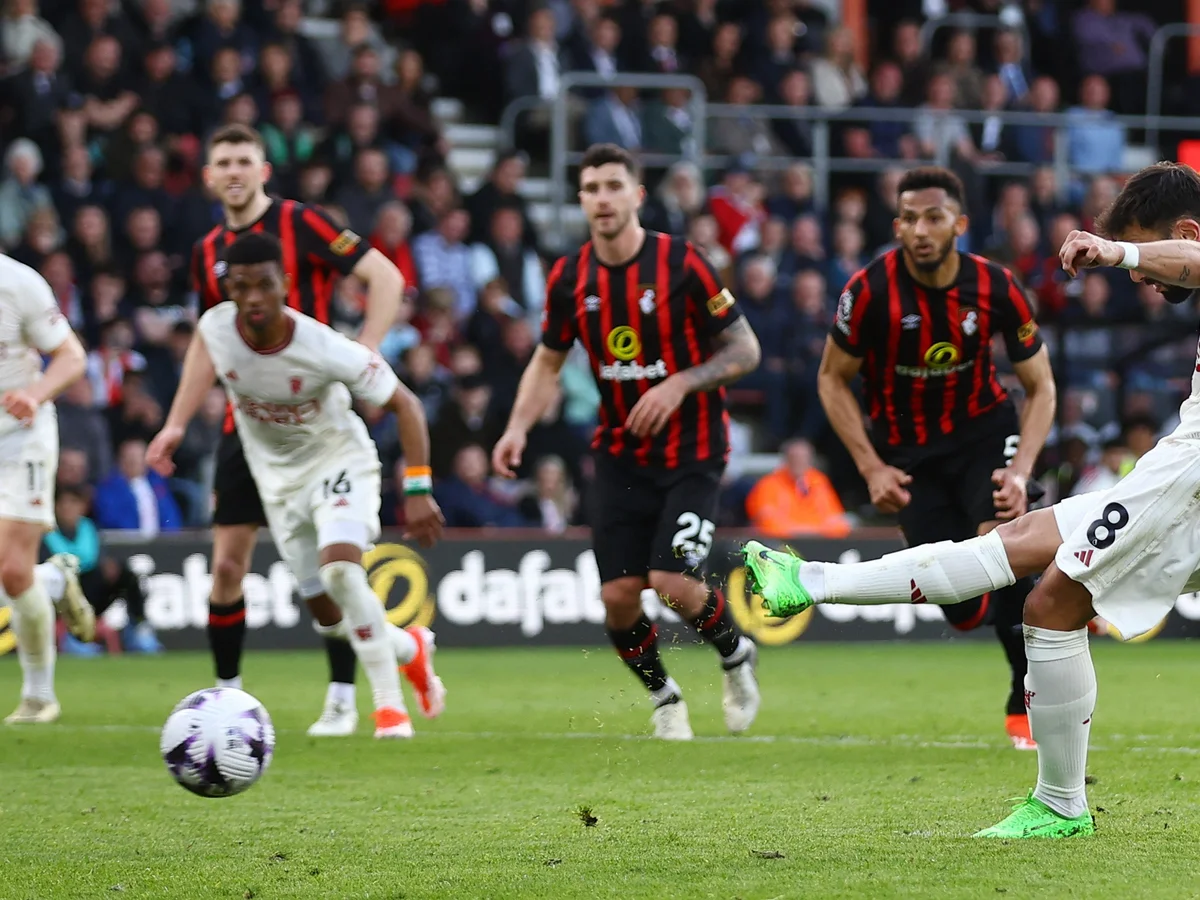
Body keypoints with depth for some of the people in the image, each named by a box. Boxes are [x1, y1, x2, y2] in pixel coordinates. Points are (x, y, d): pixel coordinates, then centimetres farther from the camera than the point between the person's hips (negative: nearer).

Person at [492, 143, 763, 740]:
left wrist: (680, 384, -20)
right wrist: (518, 429, -2)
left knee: (674, 583, -18)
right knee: (618, 596, -5)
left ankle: (736, 654, 15)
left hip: (691, 450, -4)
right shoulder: (569, 277, 0)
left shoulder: (682, 264, -12)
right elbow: (547, 362, 13)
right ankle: (664, 697, 22)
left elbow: (744, 349, -6)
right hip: (620, 455, 4)